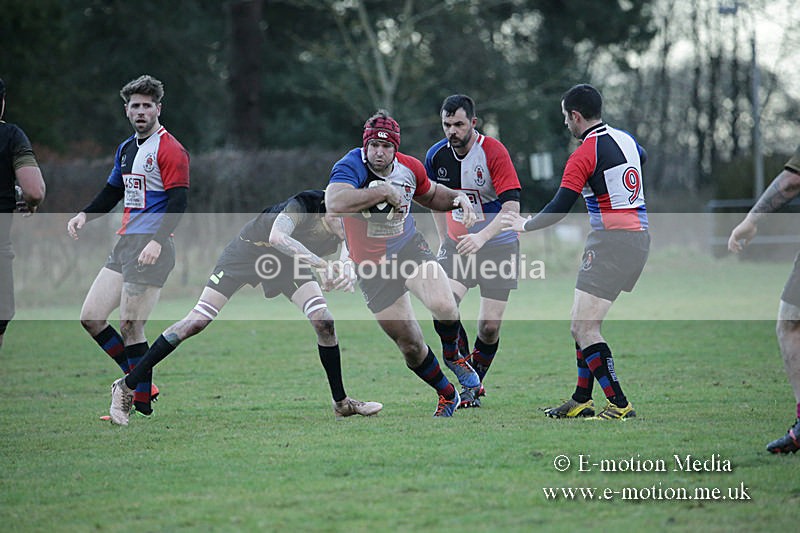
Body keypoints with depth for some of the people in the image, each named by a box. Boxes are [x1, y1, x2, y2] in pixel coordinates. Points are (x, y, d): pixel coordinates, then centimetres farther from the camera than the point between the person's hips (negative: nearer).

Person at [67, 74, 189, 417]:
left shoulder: (169, 150, -9)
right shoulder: (126, 149, 18)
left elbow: (178, 202, -17)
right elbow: (113, 192, 28)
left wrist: (157, 241, -28)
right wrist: (84, 215, 11)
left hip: (152, 249, -9)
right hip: (124, 245, 9)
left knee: (130, 327, -9)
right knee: (91, 317, 5)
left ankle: (142, 405, 1)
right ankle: (141, 385, 15)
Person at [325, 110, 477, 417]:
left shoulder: (409, 168, -5)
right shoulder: (351, 167, -22)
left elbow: (430, 195, 19)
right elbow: (334, 203, -45)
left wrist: (458, 198, -3)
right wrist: (384, 191, -40)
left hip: (410, 248, 2)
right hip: (373, 267, -2)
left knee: (443, 306, -26)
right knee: (410, 345, 3)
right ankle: (447, 394, 28)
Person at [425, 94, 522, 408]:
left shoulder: (494, 152, -18)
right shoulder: (436, 155, -4)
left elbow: (512, 207, -26)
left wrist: (481, 237, -38)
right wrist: (444, 238, 13)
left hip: (498, 247, -3)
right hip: (457, 245, 3)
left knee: (490, 327, -4)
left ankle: (474, 386, 21)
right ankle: (465, 377, -3)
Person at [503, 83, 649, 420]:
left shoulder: (584, 155, -14)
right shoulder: (625, 139, 10)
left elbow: (560, 208, -16)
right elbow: (641, 158, 35)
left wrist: (526, 225, 0)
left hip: (611, 240, -9)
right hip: (639, 238, 9)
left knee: (583, 328, -8)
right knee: (585, 324, 17)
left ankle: (619, 404, -13)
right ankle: (581, 401, 20)